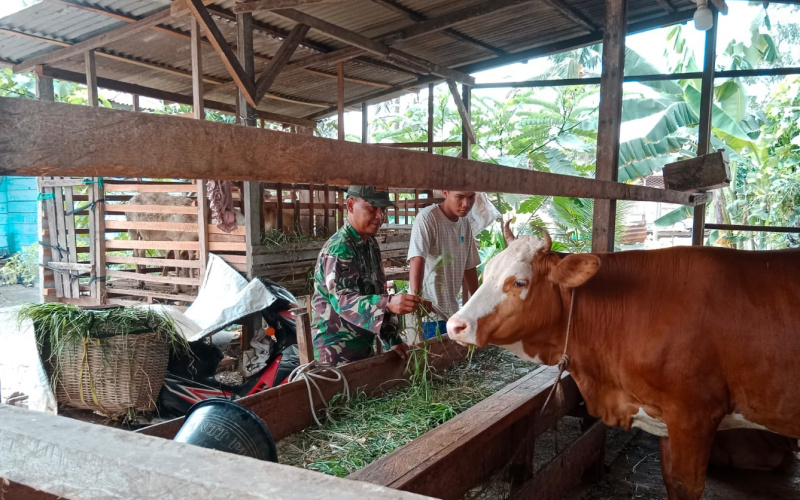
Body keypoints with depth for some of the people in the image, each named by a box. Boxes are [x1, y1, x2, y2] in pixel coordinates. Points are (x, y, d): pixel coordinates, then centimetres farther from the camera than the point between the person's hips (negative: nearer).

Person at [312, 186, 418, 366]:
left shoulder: (371, 244, 7)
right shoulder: (339, 249, -20)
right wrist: (388, 304, -48)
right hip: (337, 352, -8)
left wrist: (393, 340, 5)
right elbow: (343, 300, -32)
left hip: (364, 347, 8)